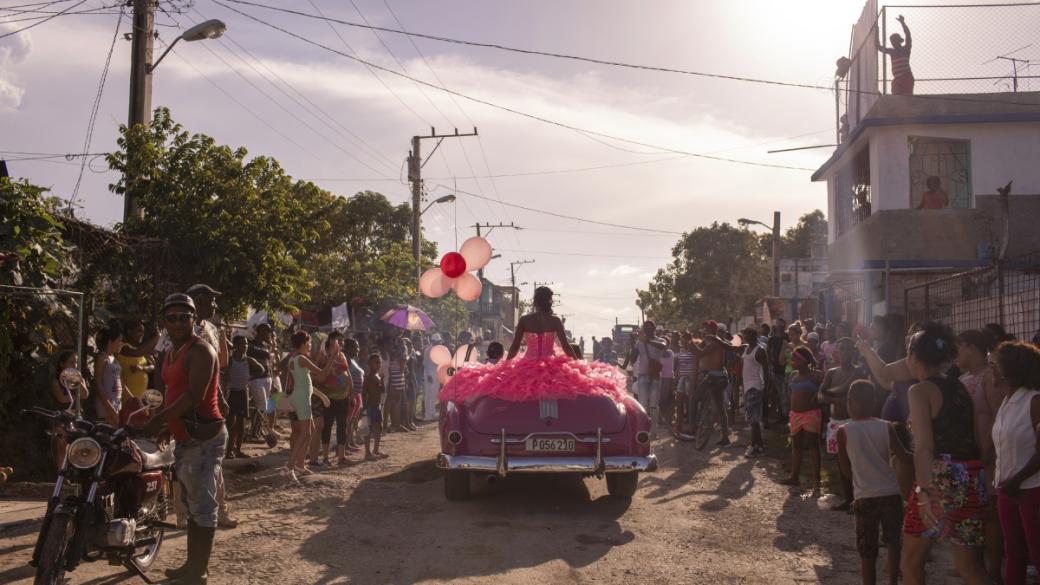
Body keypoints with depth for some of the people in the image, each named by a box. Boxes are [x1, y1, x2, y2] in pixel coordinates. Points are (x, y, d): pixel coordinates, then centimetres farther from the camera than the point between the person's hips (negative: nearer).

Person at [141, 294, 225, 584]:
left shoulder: (200, 350, -14)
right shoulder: (171, 353, 16)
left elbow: (194, 396, -22)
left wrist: (159, 419, -20)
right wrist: (159, 421, 9)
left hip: (204, 436, -10)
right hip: (185, 437, 10)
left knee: (202, 503, -5)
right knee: (191, 503, 17)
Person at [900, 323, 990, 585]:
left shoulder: (920, 390, -7)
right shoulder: (961, 388, 14)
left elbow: (924, 447, -18)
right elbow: (976, 438, 15)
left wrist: (924, 492, -25)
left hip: (941, 477, -7)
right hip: (973, 477, 7)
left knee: (911, 560, 9)